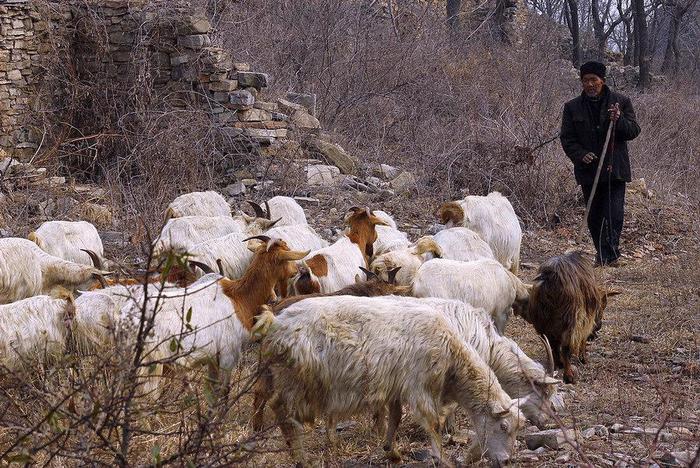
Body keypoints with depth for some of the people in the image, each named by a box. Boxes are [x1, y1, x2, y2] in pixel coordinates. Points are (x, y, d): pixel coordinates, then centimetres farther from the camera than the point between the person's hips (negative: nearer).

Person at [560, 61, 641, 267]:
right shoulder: (572, 107, 6)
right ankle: (602, 254, 19)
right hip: (588, 170, 2)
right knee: (594, 216, 8)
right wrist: (581, 155, -13)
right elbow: (567, 139, 5)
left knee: (614, 214, -12)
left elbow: (634, 131, 3)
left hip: (615, 169, -2)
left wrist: (618, 120, -18)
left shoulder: (621, 102, 3)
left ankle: (609, 254, -13)